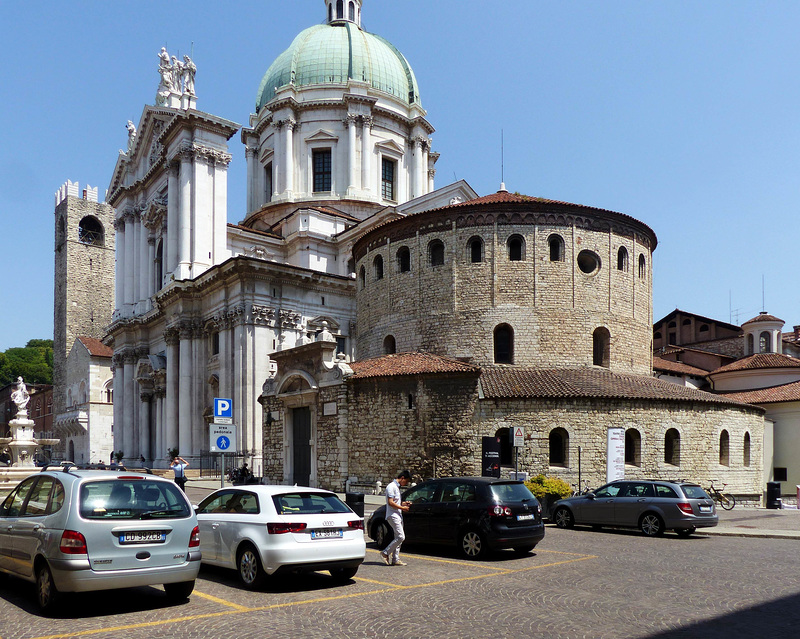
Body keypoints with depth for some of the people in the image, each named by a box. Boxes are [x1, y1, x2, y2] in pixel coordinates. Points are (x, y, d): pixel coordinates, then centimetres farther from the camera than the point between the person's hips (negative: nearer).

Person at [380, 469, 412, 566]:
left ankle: (395, 559, 9)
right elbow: (390, 503, -18)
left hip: (398, 516, 10)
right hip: (393, 516, -10)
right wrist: (402, 508, -12)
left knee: (399, 538, 7)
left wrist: (404, 503, 10)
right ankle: (386, 553, -4)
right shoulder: (391, 487, -12)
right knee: (401, 537, -14)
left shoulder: (397, 487, 19)